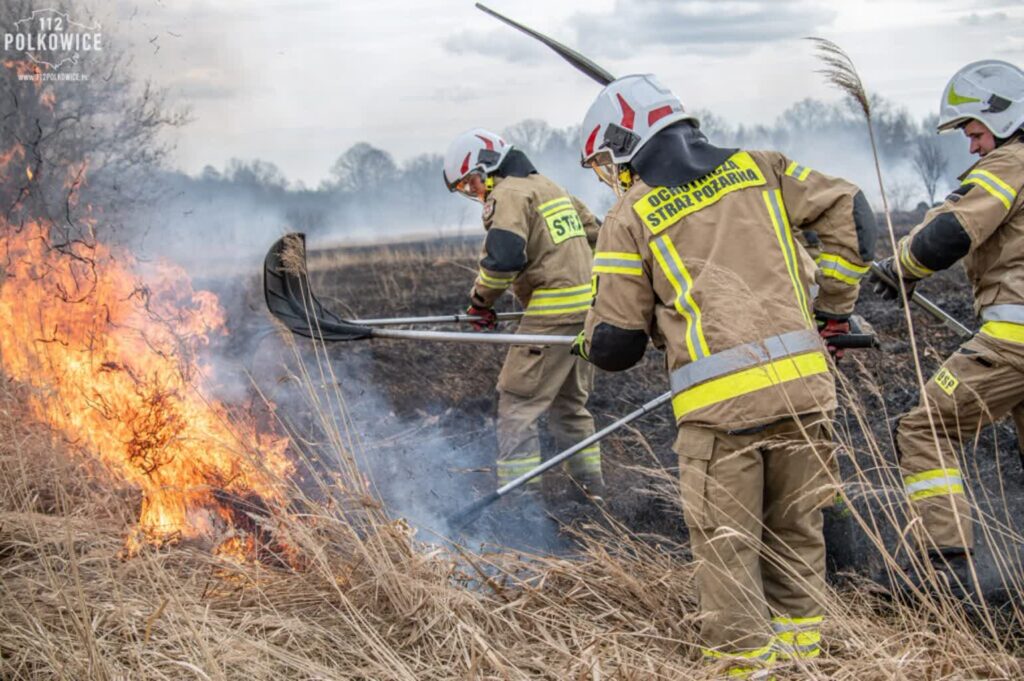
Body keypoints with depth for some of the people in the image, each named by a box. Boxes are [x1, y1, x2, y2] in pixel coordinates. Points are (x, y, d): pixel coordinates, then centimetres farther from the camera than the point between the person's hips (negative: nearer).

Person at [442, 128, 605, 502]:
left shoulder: (507, 194, -8)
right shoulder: (549, 186, 20)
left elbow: (502, 257, -21)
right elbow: (595, 234, 26)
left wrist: (482, 298, -4)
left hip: (553, 312, -9)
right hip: (589, 308, 9)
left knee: (518, 403, -3)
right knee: (570, 401, 21)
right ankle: (591, 484, 27)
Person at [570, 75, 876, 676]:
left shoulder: (631, 217, 6)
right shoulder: (758, 169, 15)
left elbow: (616, 343, 5)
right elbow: (849, 210, 9)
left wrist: (589, 345, 29)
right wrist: (834, 309, 14)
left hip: (721, 402, -4)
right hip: (802, 379, 4)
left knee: (726, 543, 6)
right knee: (796, 530, 18)